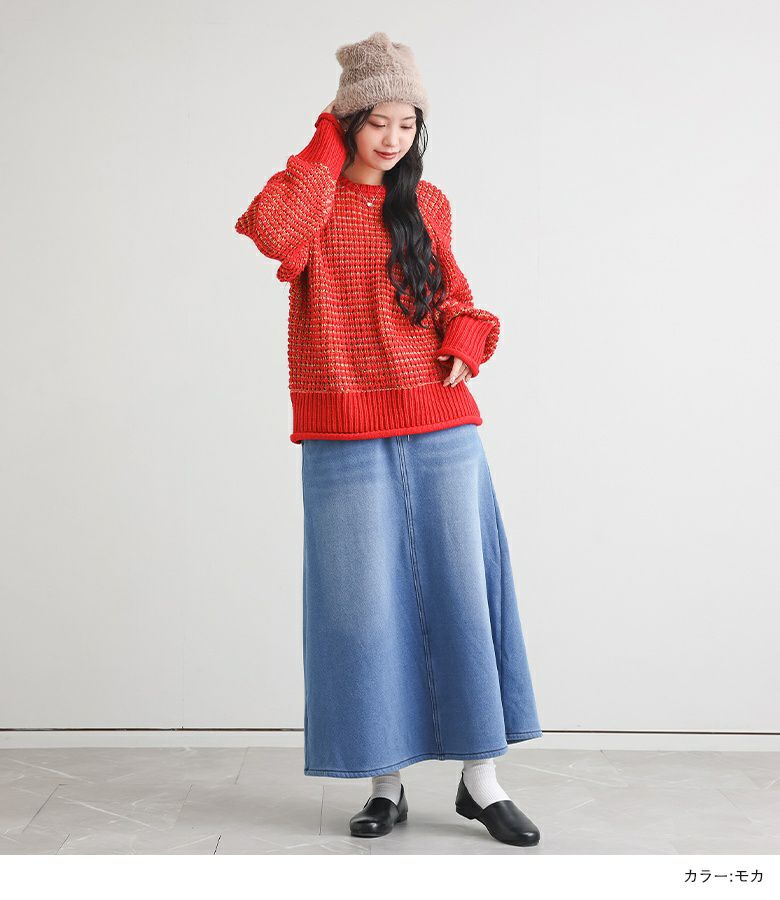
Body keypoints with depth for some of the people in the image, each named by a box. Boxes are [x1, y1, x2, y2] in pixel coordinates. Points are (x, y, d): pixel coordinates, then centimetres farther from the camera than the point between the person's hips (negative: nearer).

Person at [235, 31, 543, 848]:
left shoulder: (426, 203, 11)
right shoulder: (310, 199, 3)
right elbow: (272, 234, -21)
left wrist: (466, 335, -1)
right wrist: (326, 151, -9)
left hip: (439, 427, 3)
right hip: (346, 437, -2)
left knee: (460, 590, 2)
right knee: (364, 602, 3)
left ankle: (482, 782, 12)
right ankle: (386, 784, 15)